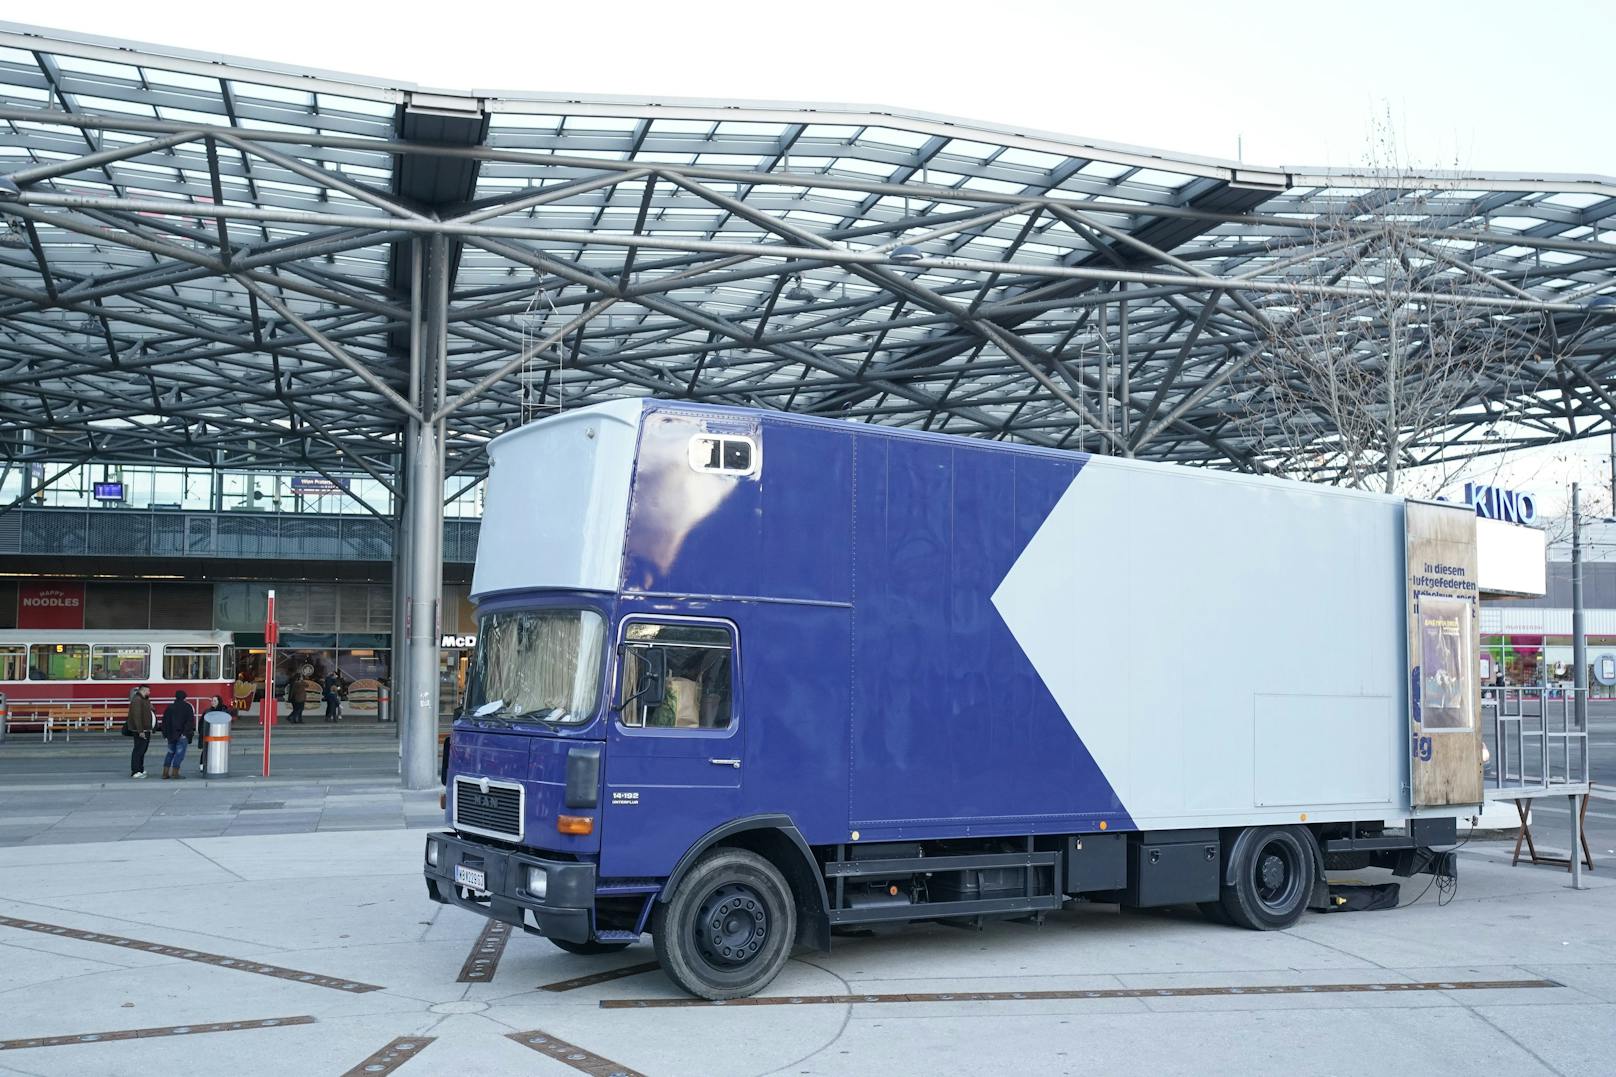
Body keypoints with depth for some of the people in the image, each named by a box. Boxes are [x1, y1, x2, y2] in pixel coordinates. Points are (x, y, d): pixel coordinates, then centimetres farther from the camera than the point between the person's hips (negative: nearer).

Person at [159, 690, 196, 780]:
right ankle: (175, 772, -8)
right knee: (180, 752, -3)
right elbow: (190, 721, -12)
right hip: (182, 735, -5)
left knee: (171, 752, 15)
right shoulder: (187, 707, -4)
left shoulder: (169, 707, 8)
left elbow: (165, 722, 9)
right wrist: (186, 732, -12)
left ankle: (165, 772, 11)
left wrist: (165, 734, 14)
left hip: (171, 735, 5)